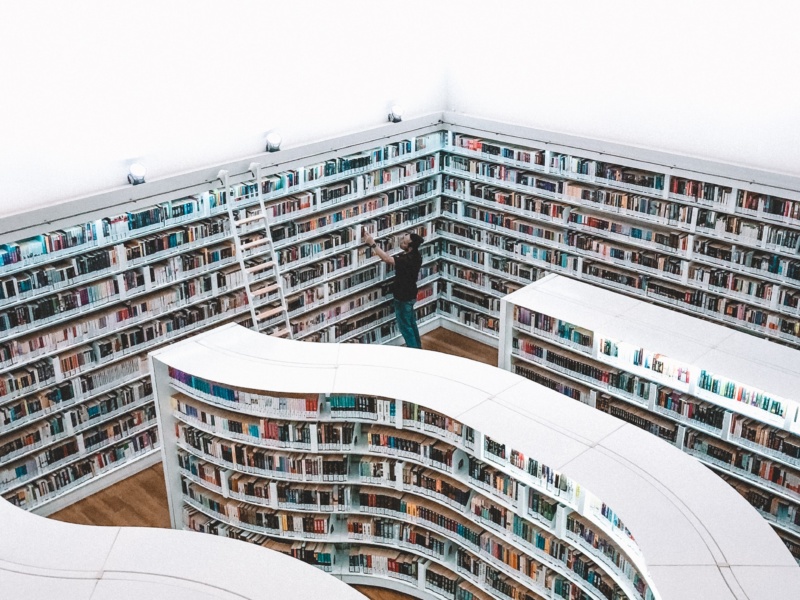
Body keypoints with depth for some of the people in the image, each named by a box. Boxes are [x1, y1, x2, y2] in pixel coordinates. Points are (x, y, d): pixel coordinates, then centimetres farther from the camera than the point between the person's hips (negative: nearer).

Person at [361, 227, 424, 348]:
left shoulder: (409, 259, -33)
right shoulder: (413, 255, -2)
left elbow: (387, 259, -37)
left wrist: (373, 244, -33)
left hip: (404, 297, -10)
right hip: (408, 295, 10)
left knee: (405, 327, 5)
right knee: (411, 324, 23)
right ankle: (417, 348, 37)